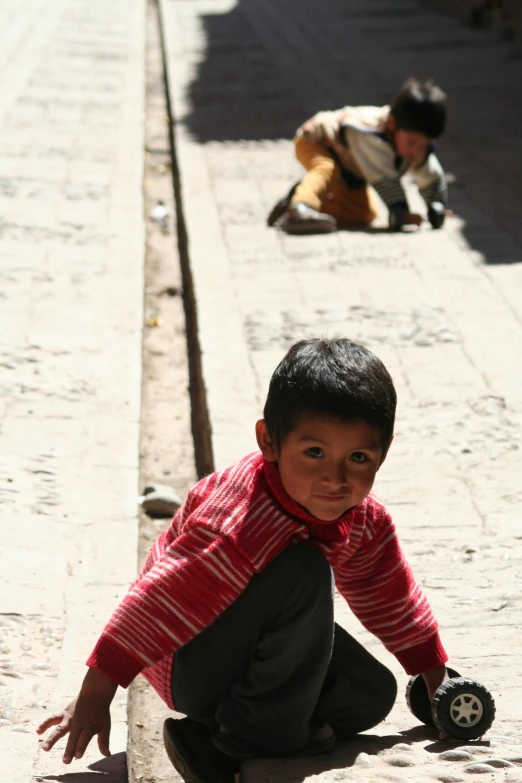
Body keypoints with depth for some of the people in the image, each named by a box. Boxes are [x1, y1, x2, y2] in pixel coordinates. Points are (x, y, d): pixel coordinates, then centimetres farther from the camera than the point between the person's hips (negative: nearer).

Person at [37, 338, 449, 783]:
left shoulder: (365, 522, -8)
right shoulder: (241, 521, -35)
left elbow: (390, 596, 13)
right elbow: (159, 600, -33)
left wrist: (435, 675, 22)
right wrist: (94, 697, -31)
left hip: (258, 646, 9)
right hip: (190, 666, -9)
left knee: (373, 696, -4)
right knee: (304, 572, -31)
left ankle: (215, 743, 3)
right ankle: (269, 730, -15)